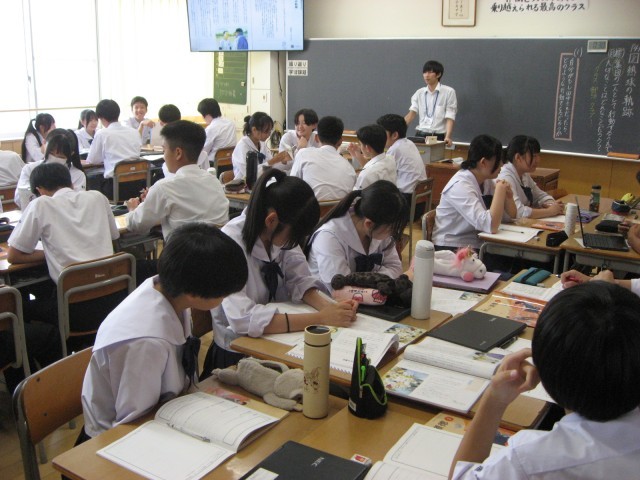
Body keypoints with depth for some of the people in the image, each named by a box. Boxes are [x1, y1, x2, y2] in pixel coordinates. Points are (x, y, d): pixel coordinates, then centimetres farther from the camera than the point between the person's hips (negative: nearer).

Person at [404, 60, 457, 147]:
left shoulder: (449, 92, 0)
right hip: (420, 135, 3)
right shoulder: (419, 93, 12)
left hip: (438, 136, -3)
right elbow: (411, 113, 4)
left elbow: (450, 117, -7)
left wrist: (447, 137, -22)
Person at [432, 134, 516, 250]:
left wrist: (508, 196, -8)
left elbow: (511, 215, 10)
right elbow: (491, 226, -30)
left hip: (476, 247, 8)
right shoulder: (460, 185, -20)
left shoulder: (486, 181, 5)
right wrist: (500, 190, -19)